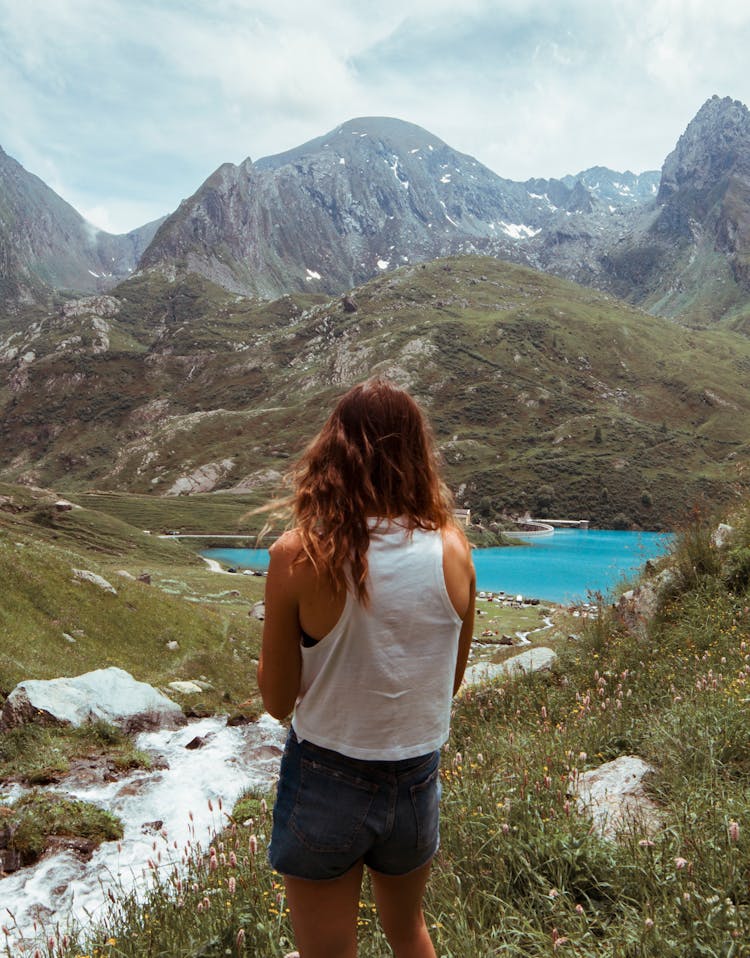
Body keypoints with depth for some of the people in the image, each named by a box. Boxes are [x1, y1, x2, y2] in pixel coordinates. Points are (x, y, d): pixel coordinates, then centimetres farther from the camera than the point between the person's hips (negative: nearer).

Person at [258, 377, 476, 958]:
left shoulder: (300, 556, -21)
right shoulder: (452, 550, -13)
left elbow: (277, 701, -11)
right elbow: (452, 680, 1)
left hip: (325, 783, -3)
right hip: (418, 781, 3)